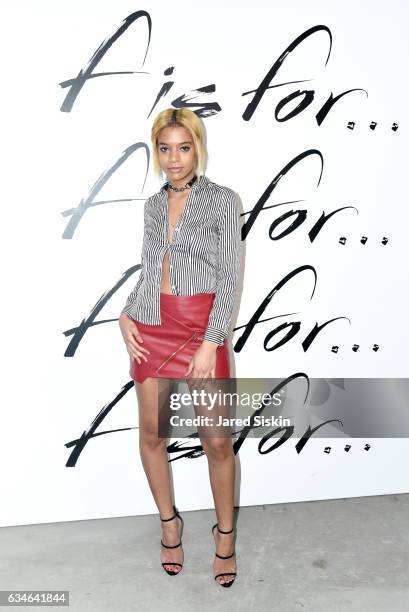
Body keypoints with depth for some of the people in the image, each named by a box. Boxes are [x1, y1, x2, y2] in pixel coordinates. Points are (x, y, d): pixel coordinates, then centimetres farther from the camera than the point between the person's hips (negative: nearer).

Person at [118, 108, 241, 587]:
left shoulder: (222, 200, -3)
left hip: (202, 327, -4)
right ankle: (169, 522, 32)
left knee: (216, 440, -1)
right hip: (151, 327, 5)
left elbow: (228, 277, -9)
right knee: (151, 432, 9)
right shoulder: (153, 204, 11)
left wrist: (210, 344, -16)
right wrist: (126, 316, 1)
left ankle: (225, 534, 23)